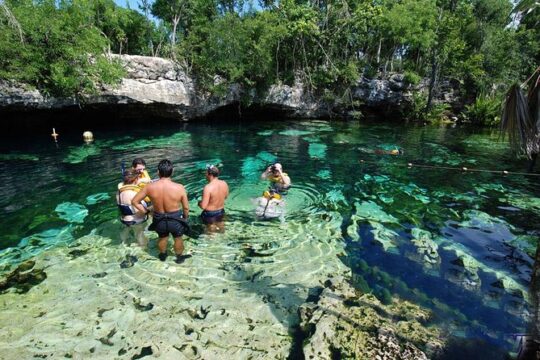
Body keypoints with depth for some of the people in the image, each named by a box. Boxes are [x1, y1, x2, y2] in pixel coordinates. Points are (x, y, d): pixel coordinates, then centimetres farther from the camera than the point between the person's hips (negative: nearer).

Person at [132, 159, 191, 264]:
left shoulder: (150, 187, -18)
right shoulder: (179, 188, -24)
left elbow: (134, 201, -6)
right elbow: (186, 208, -12)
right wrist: (185, 218, 8)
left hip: (159, 220, 2)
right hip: (176, 220, -2)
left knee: (162, 238, 32)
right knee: (178, 239, 27)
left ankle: (163, 256, 58)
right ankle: (179, 258, 50)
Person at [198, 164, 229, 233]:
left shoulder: (208, 187, -30)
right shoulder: (224, 183, -11)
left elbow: (203, 206, -27)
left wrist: (199, 202, -6)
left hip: (210, 213, -6)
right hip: (221, 211, 6)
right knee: (220, 226, 31)